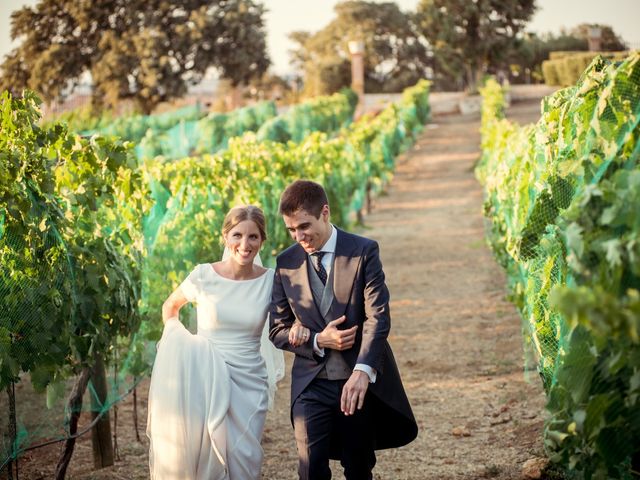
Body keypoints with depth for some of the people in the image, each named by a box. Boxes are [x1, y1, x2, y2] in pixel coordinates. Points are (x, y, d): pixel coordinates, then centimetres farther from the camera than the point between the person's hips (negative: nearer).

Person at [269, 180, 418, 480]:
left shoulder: (364, 251, -5)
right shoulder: (286, 263, 4)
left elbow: (378, 317, -14)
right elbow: (277, 330, 8)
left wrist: (363, 371, -28)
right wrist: (318, 341, -11)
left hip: (361, 380, -1)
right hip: (311, 384, 2)